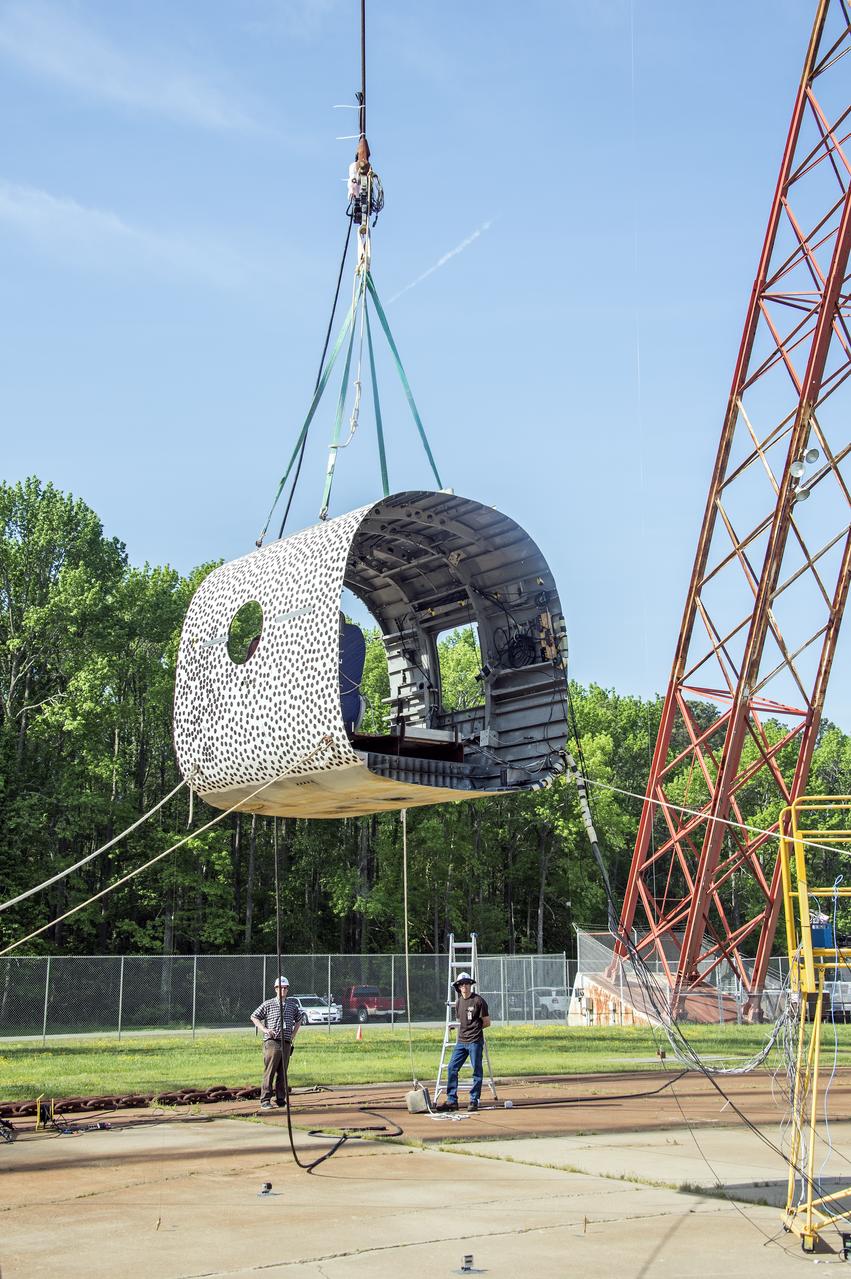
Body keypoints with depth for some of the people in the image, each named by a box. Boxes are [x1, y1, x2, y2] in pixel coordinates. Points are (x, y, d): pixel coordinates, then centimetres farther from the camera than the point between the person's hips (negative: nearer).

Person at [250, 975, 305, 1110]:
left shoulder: (292, 1005, 14)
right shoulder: (268, 1004, 2)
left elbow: (299, 1019, 29)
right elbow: (254, 1017, 4)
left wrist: (293, 1035, 17)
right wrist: (264, 1029, -10)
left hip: (286, 1043, 4)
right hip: (272, 1042, -4)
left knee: (282, 1073, 7)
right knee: (269, 1072, -8)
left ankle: (281, 1099, 13)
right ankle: (265, 1100, -8)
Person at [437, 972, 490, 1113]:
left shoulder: (478, 1001, -5)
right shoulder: (458, 1002, 13)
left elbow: (487, 1022, -2)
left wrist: (474, 1028, -1)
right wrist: (464, 1030, 8)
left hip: (475, 1041, -6)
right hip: (461, 1041, 6)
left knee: (477, 1071, 0)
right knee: (451, 1068, 1)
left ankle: (474, 1101, 7)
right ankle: (452, 1100, 6)